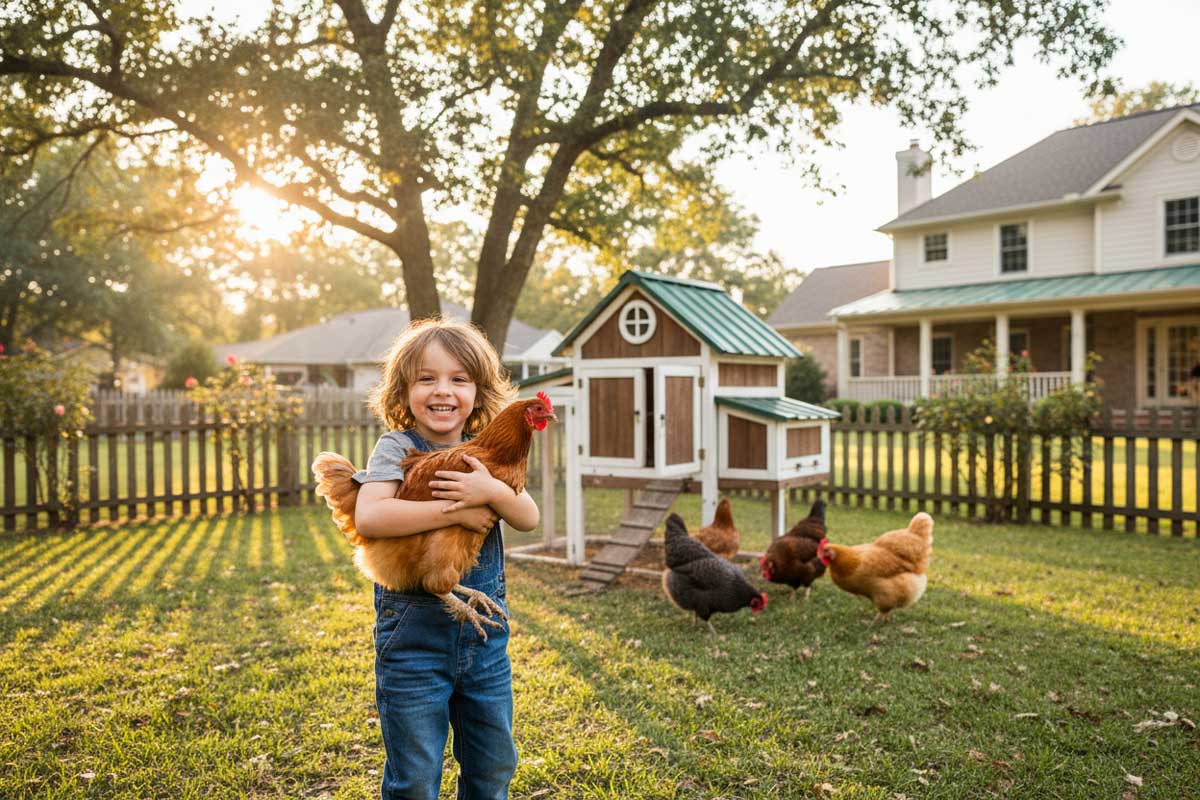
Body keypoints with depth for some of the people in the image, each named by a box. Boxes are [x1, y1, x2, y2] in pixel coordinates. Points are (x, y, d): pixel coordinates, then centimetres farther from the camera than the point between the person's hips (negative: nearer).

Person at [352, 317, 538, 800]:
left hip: (484, 633, 5)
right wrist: (457, 510, -24)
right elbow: (367, 517, -27)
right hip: (414, 634, -4)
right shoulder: (397, 448, -9)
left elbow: (528, 518, -5)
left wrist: (491, 492, -24)